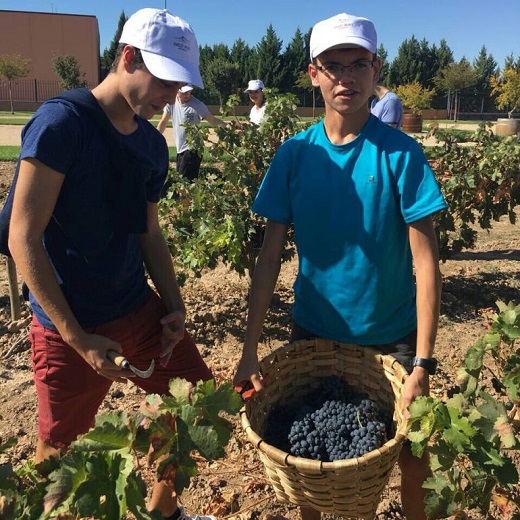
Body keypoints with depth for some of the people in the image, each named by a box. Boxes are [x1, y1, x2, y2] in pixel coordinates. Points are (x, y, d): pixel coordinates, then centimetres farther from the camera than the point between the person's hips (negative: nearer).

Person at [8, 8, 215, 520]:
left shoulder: (152, 144, 5)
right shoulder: (60, 122, -16)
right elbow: (24, 238, -18)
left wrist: (174, 306, 3)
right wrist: (78, 339, -19)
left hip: (140, 310, 7)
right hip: (69, 326, -6)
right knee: (57, 452, 9)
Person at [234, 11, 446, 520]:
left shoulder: (400, 153, -13)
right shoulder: (294, 154, -7)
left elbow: (425, 262, -14)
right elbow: (270, 255, -6)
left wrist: (423, 363, -18)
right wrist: (249, 351, -9)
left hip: (391, 335, -1)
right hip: (313, 332, 2)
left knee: (412, 454, 12)